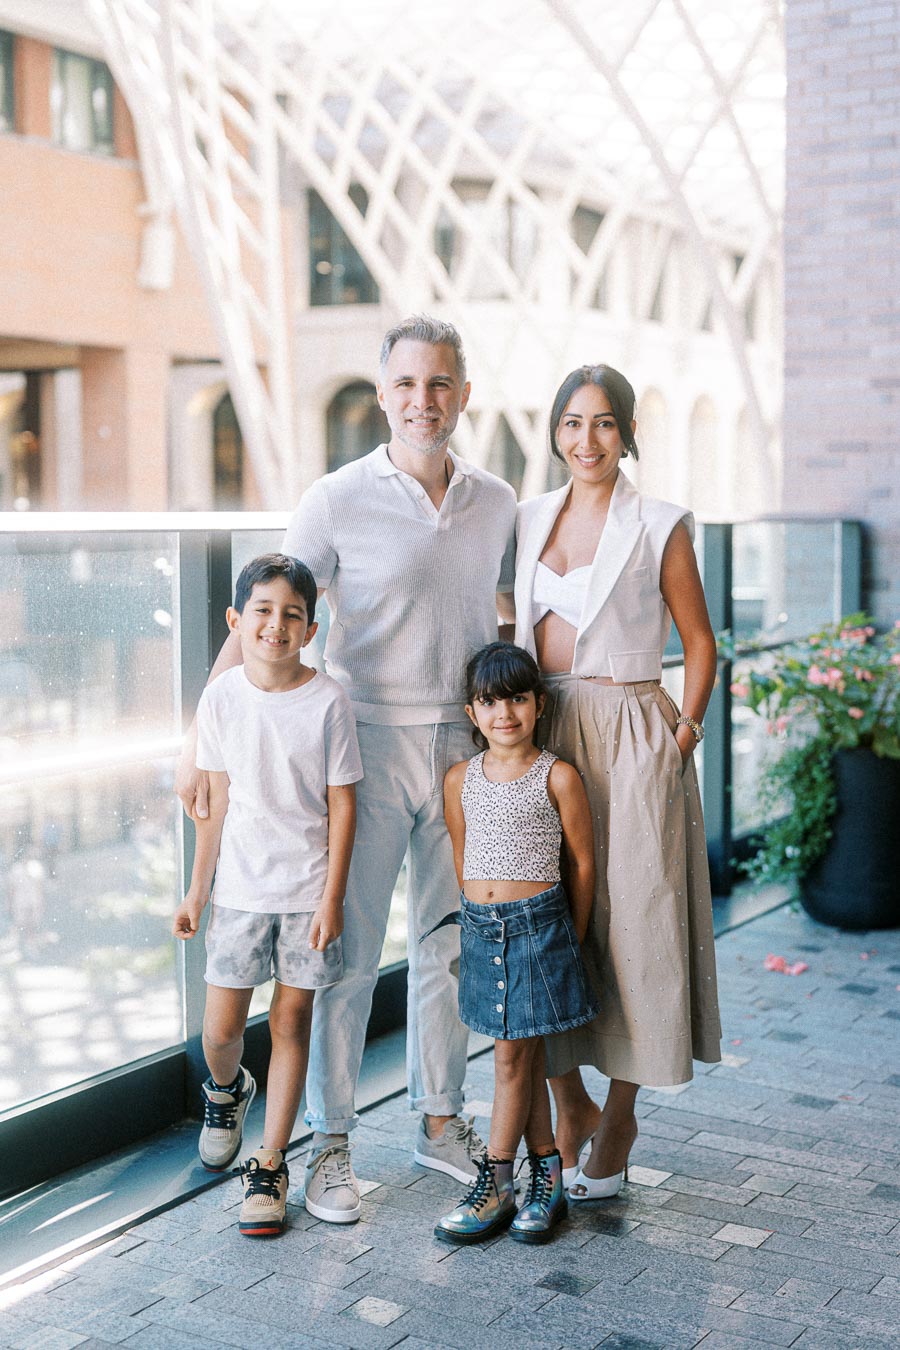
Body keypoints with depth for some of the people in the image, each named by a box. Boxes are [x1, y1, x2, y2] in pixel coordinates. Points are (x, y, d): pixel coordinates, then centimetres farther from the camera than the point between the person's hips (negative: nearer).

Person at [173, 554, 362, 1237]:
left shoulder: (328, 700, -8)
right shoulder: (221, 699, -2)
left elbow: (342, 803, -5)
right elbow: (218, 801, 4)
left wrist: (332, 896, -7)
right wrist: (196, 890, 5)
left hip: (308, 887, -1)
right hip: (240, 886, 2)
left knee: (292, 1020, 5)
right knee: (221, 1027, 3)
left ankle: (270, 1165, 18)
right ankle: (227, 1090, 39)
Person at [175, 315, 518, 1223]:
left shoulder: (497, 504, 6)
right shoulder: (336, 502, -7)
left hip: (464, 748, 4)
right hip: (367, 747, -4)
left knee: (450, 945, 13)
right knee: (348, 951, 1)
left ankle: (440, 1120, 28)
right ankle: (330, 1142, 15)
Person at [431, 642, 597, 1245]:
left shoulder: (558, 777, -6)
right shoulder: (460, 779, 5)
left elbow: (582, 862, 0)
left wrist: (571, 939, 3)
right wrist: (485, 918, 12)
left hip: (539, 925, -4)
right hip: (480, 925, 4)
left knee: (513, 1057, 0)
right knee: (526, 1056, 11)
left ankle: (495, 1185, 12)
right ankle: (549, 1180, 21)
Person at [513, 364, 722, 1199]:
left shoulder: (659, 527, -2)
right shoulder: (529, 518, 11)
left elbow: (699, 642, 2)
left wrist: (684, 734, -7)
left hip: (631, 739, -4)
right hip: (542, 732, 4)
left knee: (630, 918, 0)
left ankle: (618, 1118, 17)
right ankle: (568, 1105, 23)